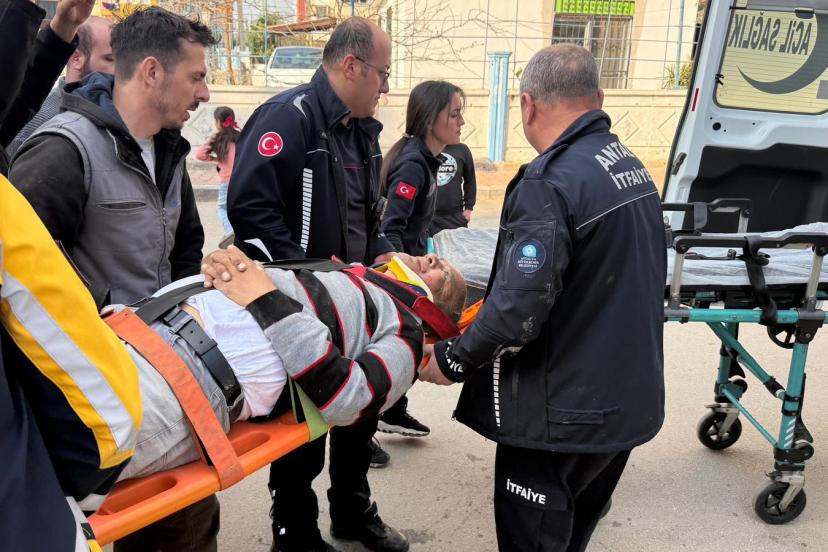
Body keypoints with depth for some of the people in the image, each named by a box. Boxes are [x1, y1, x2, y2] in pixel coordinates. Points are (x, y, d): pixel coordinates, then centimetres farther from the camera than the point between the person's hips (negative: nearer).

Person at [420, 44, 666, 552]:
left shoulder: (550, 182, -23)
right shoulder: (633, 167, 6)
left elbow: (518, 310, -28)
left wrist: (451, 361, -11)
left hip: (563, 413, -9)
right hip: (630, 401, 9)